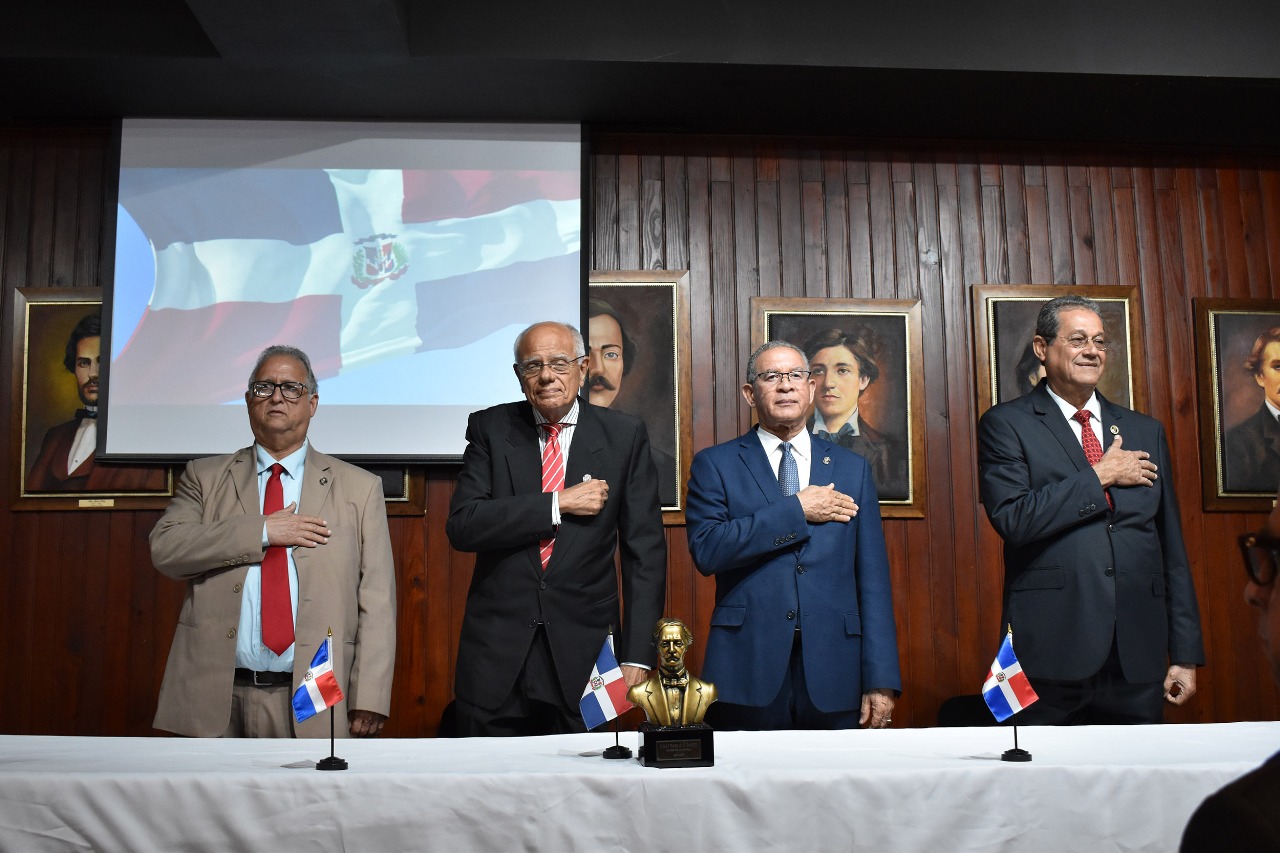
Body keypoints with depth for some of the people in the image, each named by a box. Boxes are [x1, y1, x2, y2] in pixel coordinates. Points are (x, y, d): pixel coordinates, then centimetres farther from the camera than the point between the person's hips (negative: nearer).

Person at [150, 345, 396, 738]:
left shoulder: (359, 488, 6)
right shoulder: (204, 477, 12)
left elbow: (377, 602, 0)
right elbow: (164, 548, -5)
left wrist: (369, 701, -9)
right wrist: (261, 531, -12)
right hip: (216, 697, 1)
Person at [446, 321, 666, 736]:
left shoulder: (624, 435, 1)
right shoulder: (491, 428, 3)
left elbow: (645, 550, 0)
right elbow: (462, 526, -9)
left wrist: (637, 656, -6)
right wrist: (559, 505, -15)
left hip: (585, 654, 0)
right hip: (496, 654, 1)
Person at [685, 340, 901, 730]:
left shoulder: (852, 468, 10)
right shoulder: (715, 464, 4)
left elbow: (872, 576, 6)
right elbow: (706, 550, -12)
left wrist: (880, 679, -1)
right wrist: (796, 509, -12)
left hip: (833, 675, 2)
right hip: (747, 672, -2)